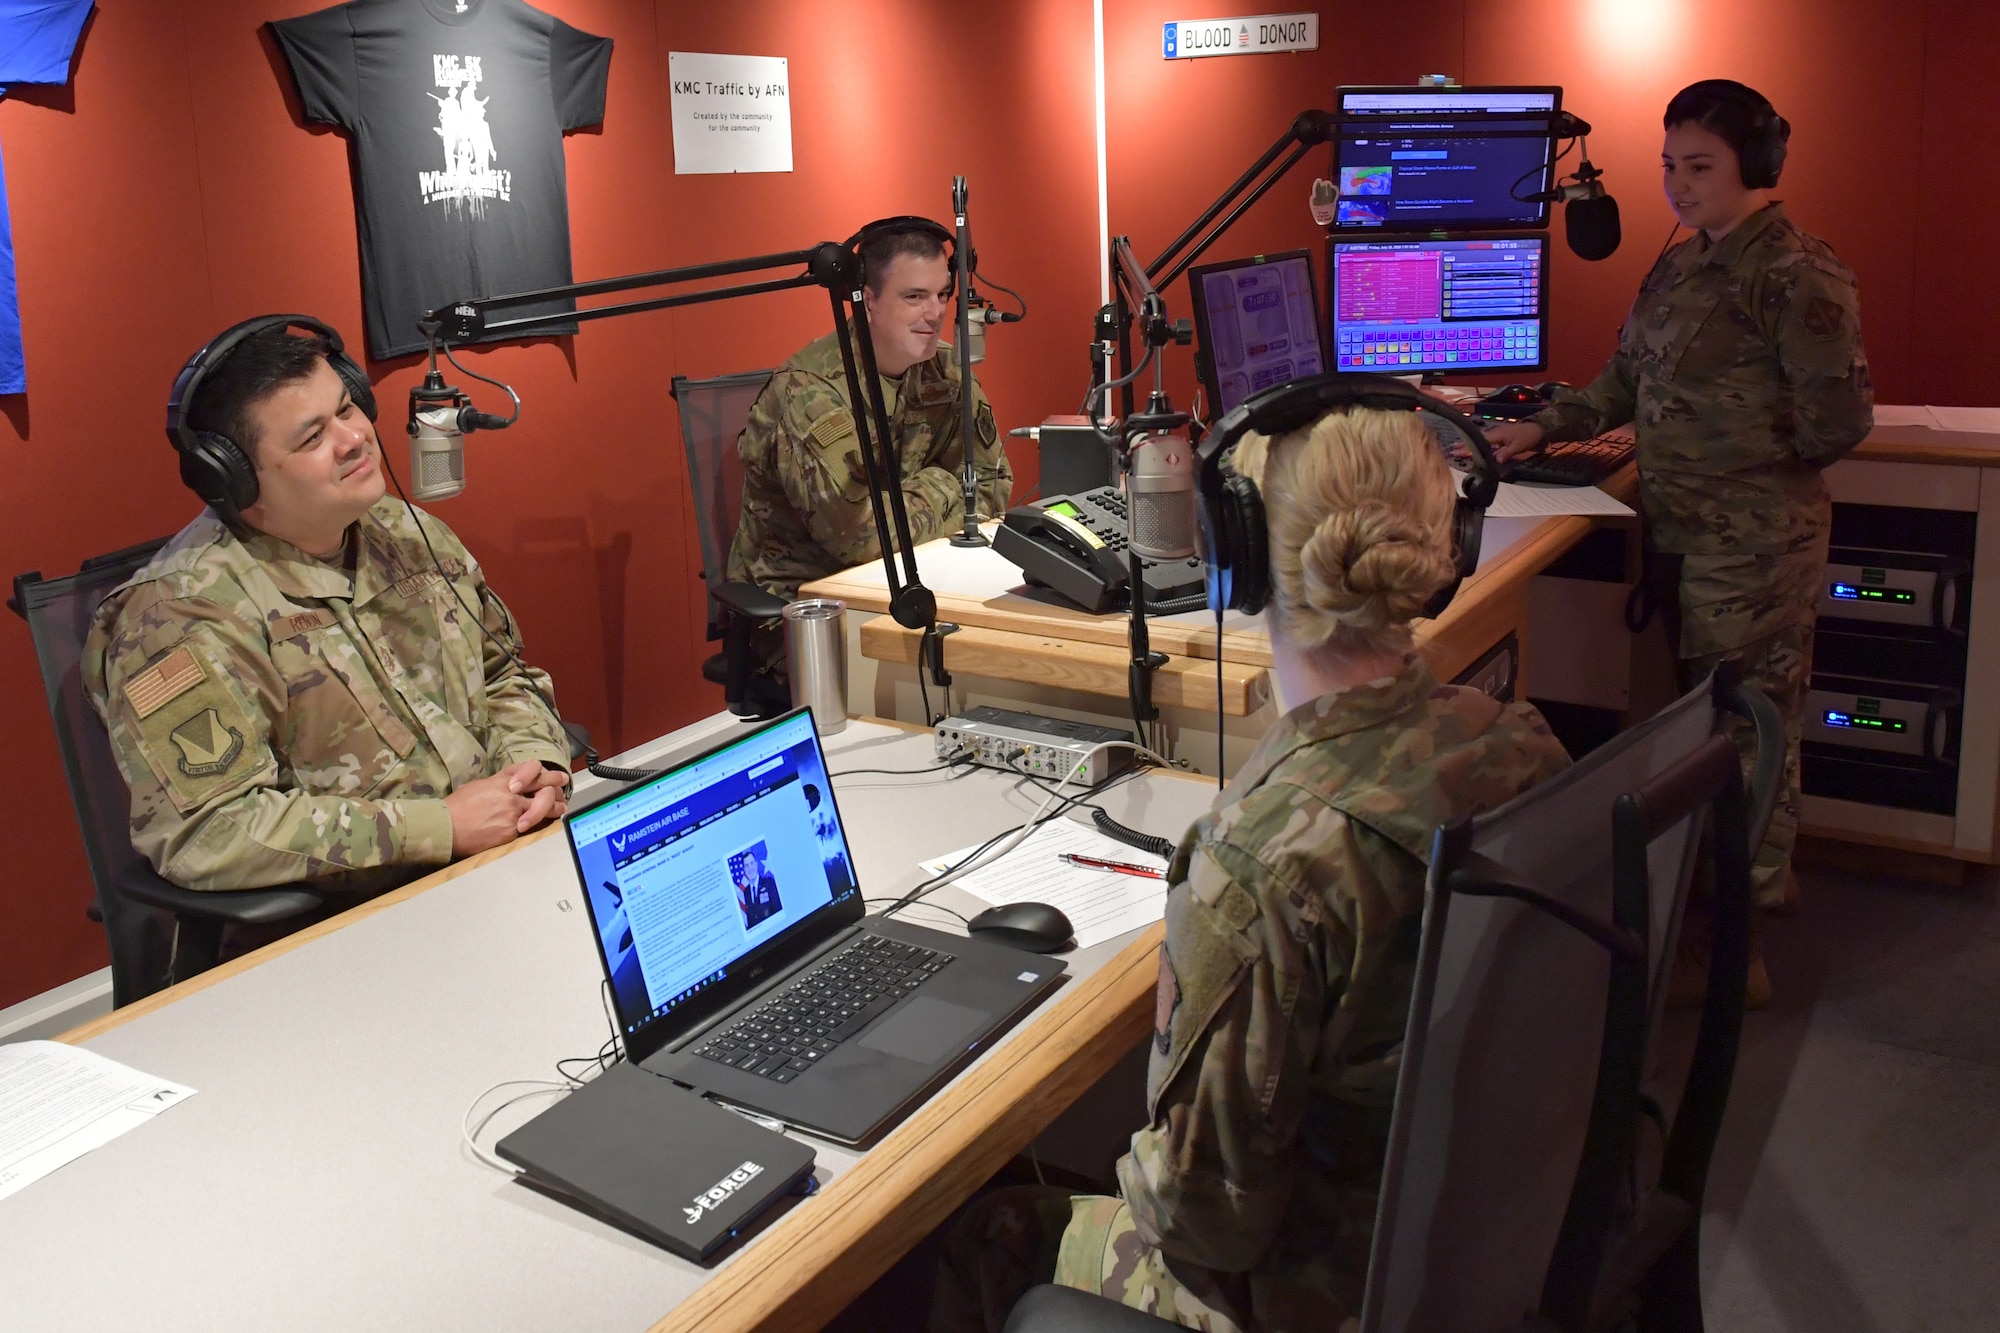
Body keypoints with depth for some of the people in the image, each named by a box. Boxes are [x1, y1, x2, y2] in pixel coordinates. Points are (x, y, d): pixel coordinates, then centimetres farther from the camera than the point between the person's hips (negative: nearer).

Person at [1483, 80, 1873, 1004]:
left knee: (1747, 730, -2)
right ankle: (1764, 876, 38)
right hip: (1682, 532, 9)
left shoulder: (1796, 275, -14)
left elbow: (1839, 417, -16)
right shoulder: (1682, 265, 13)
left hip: (1753, 541, -9)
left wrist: (1755, 467, -2)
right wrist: (1543, 430, 10)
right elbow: (1628, 379, 20)